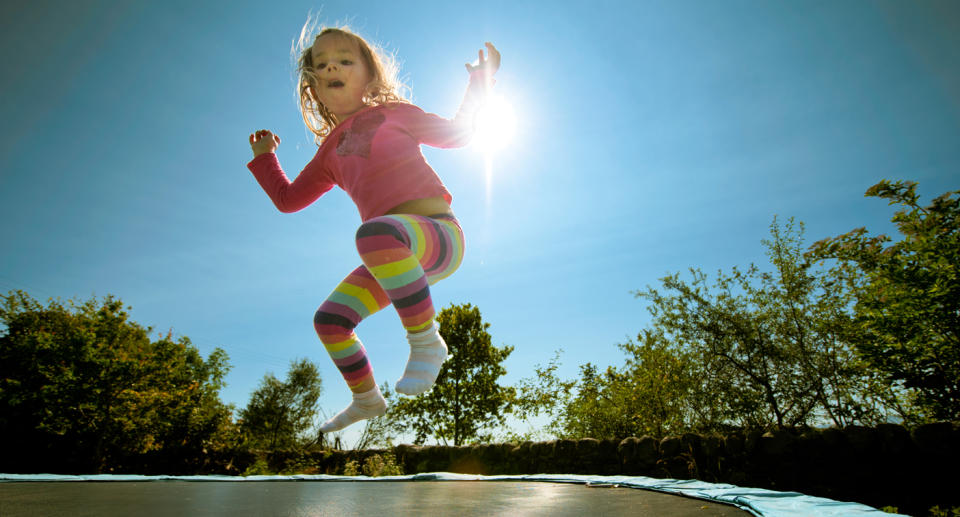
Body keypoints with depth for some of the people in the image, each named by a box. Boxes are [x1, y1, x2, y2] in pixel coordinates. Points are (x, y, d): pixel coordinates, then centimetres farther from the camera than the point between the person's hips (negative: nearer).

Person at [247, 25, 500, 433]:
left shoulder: (392, 112, 12)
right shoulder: (330, 152, 23)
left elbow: (457, 133, 19)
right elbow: (288, 199, 31)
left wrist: (480, 79, 16)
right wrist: (264, 157, 26)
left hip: (439, 233, -6)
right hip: (397, 256, 6)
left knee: (375, 232, -37)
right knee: (329, 319, 4)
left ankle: (426, 341, -24)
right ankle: (366, 400, 25)